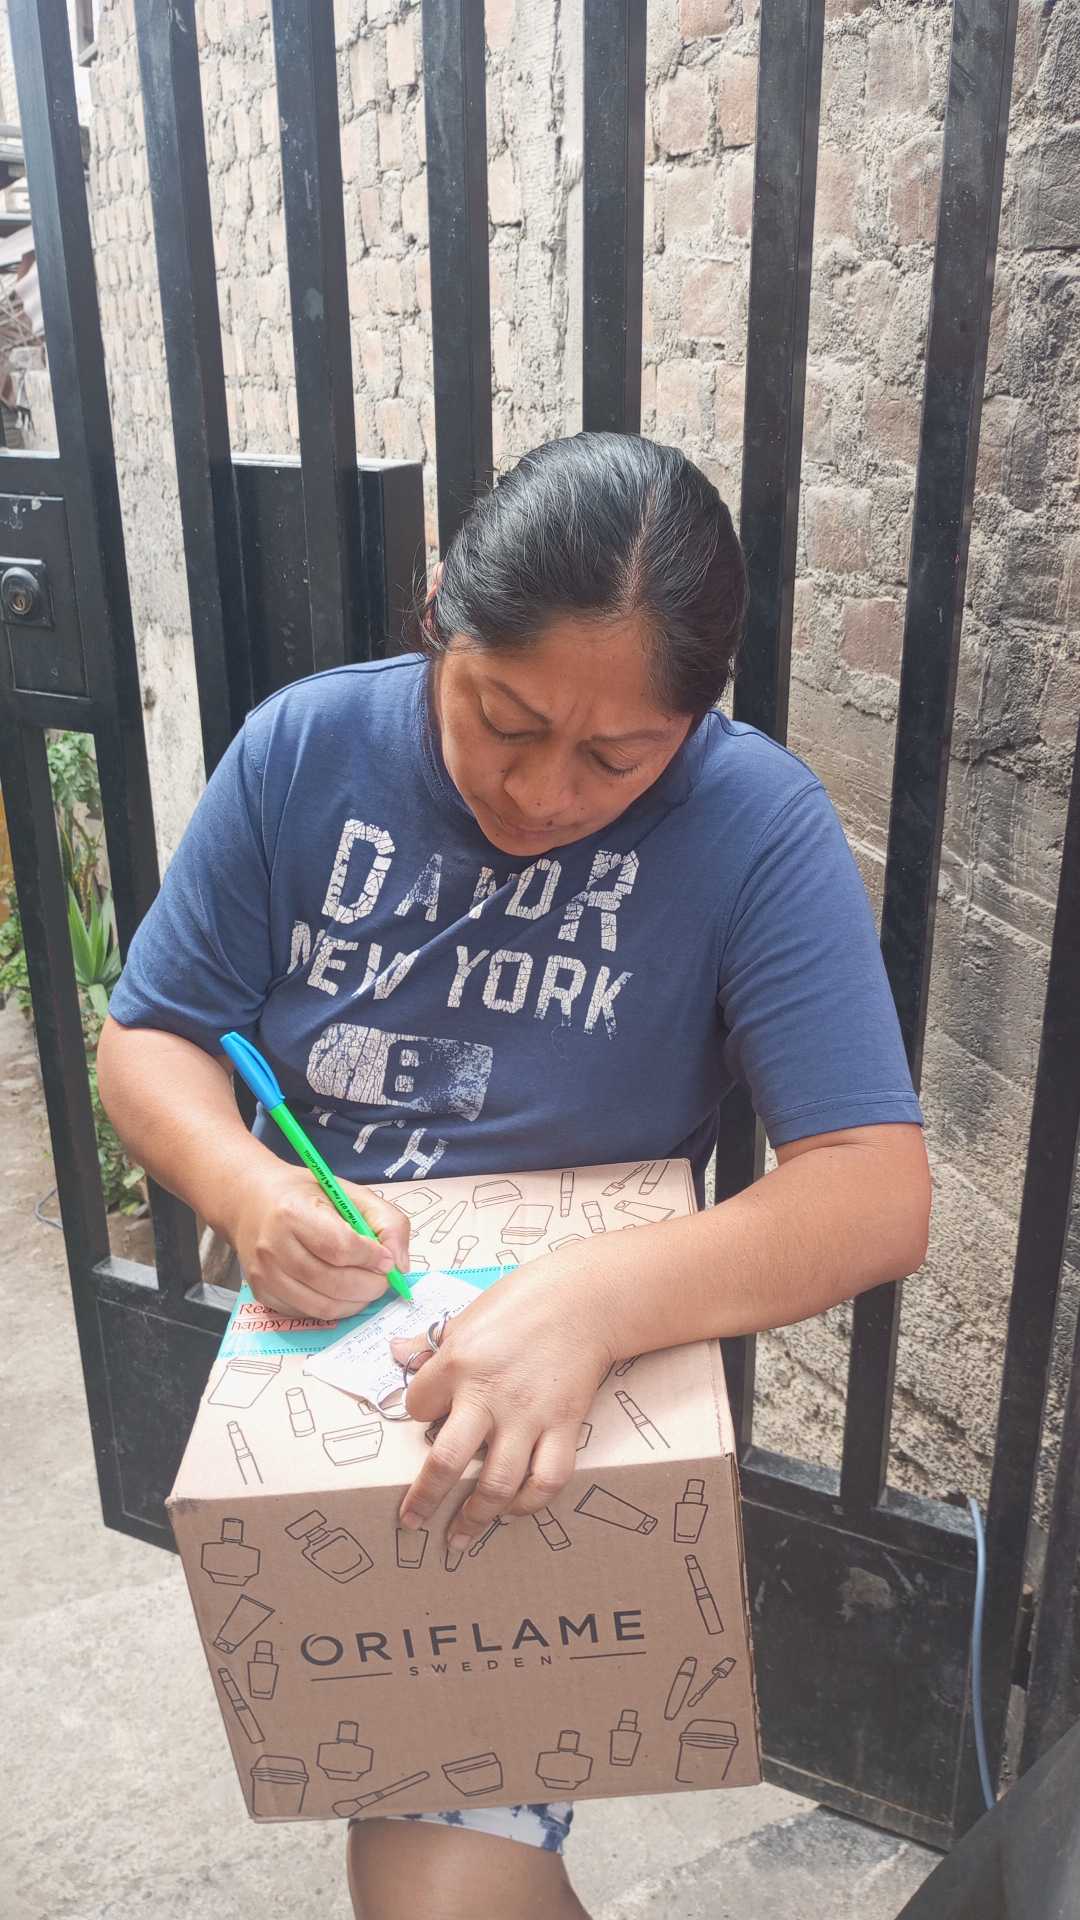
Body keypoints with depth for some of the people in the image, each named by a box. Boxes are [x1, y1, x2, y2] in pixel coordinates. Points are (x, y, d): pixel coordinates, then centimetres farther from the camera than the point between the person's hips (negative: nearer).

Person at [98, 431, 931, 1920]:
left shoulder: (758, 827, -16)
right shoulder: (302, 751, -7)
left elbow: (879, 1193, -21)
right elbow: (148, 1040, -1)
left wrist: (600, 1300, -37)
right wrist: (246, 1189, -22)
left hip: (566, 1399, -3)